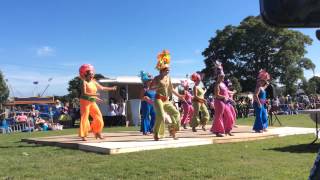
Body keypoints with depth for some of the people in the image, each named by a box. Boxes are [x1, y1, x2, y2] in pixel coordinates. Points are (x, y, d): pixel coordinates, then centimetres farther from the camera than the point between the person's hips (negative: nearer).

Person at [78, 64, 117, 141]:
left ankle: (97, 132, 22)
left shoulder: (93, 82, 10)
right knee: (85, 118, -6)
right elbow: (84, 93, -20)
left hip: (92, 102, 7)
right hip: (85, 101, -7)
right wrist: (94, 95, -31)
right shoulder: (84, 82, -9)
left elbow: (101, 87, 21)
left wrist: (111, 88, 24)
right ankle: (83, 135, 0)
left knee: (98, 116, 6)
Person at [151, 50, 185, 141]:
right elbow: (151, 87, -9)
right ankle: (156, 135, -4)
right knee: (161, 116, -17)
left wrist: (179, 96, 17)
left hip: (166, 100, 7)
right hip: (158, 99, -7)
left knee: (175, 113, 2)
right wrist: (159, 86, -21)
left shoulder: (168, 77, 12)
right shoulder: (157, 78, -5)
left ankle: (172, 132, 12)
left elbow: (171, 89, 19)